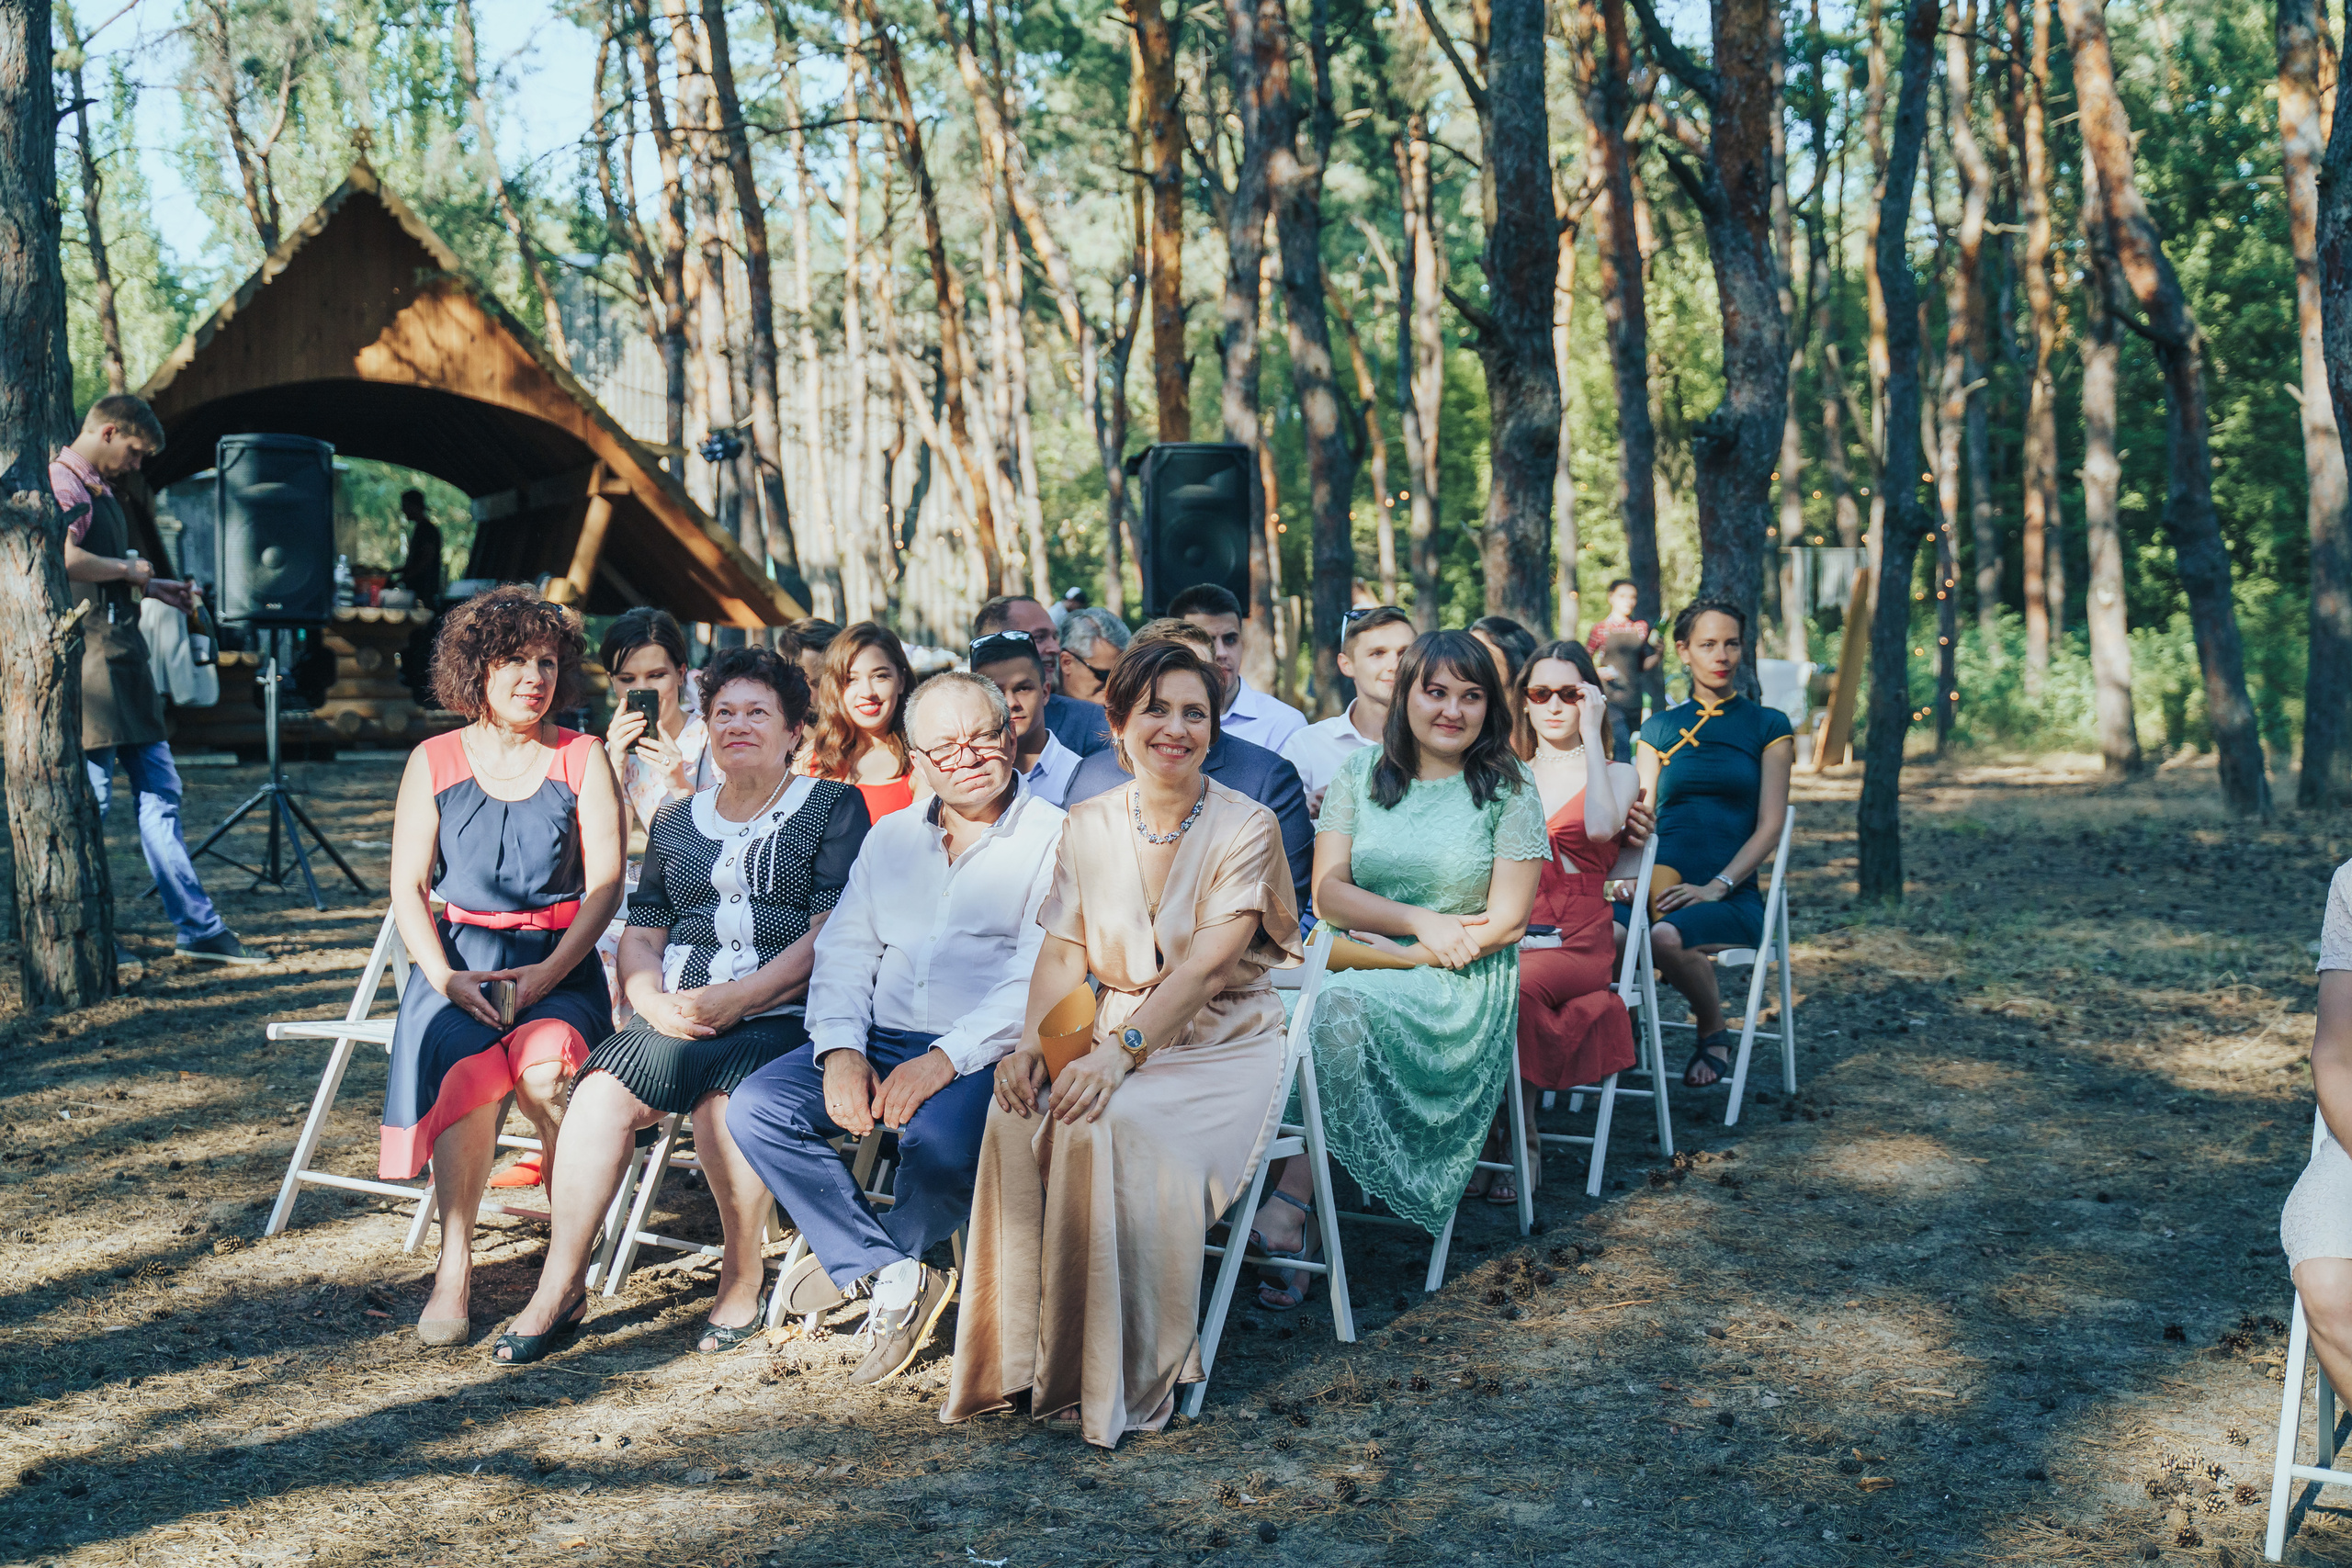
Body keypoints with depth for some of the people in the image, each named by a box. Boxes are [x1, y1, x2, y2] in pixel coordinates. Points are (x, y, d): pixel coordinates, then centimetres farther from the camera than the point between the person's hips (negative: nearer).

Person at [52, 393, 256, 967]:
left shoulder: (101, 489, 21)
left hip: (125, 659, 10)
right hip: (89, 658, -10)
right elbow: (64, 559, -28)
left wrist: (152, 588, 19)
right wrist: (129, 569, -13)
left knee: (159, 790, 9)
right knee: (90, 798, -4)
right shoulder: (61, 483, -11)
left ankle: (198, 927, 11)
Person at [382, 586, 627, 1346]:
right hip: (459, 960, 1)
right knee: (465, 1064, -31)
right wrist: (444, 976, -11)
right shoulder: (434, 762, 10)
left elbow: (605, 883, 0)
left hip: (560, 962, -1)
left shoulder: (582, 758, 6)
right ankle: (454, 1264, -21)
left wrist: (545, 975, -14)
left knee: (541, 1063, -33)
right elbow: (408, 886, 7)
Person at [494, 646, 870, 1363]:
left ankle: (742, 1279, -13)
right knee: (600, 1091, -24)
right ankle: (561, 1284, -13)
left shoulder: (832, 807, 7)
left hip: (782, 1016, -4)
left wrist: (732, 999, -14)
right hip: (679, 1013, 4)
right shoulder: (675, 820, 23)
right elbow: (641, 935, 19)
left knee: (722, 1093, -34)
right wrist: (655, 1002, -4)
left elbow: (830, 934, -4)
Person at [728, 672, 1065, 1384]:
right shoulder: (891, 838, 19)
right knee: (755, 1109, -16)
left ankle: (852, 1258, -2)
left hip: (987, 1052, -5)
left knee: (940, 1137, -36)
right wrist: (842, 1049, -6)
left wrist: (946, 1059, -24)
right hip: (881, 1039, 6)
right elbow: (844, 951, 14)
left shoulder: (1053, 839, -2)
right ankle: (895, 1279, -13)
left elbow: (1040, 978, -13)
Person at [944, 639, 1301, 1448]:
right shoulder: (1089, 825, 7)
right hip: (1115, 1036, 4)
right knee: (1021, 1115, -26)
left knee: (1116, 1126, -33)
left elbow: (1207, 964, -21)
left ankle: (1124, 1379, -20)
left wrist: (1122, 1050, -33)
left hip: (1223, 1044, -4)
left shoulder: (1246, 827, -9)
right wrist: (1033, 1044, -17)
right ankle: (1026, 1352, -15)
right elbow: (1064, 952, 3)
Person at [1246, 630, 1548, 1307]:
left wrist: (1410, 953, -9)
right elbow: (1326, 891, 4)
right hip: (1356, 961, 3)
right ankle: (1297, 1224, -31)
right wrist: (1418, 919, -9)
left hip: (1461, 983, -3)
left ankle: (1292, 1201, -30)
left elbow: (1507, 922, -1)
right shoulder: (1360, 776, 13)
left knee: (1341, 1005, -35)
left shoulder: (1508, 793, 5)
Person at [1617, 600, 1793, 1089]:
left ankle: (1715, 1034, -5)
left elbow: (1769, 825, 2)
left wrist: (1716, 886, -13)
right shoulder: (1659, 728, 18)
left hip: (1733, 896, -2)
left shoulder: (1767, 725, 10)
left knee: (1667, 937, -36)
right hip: (1660, 886, 2)